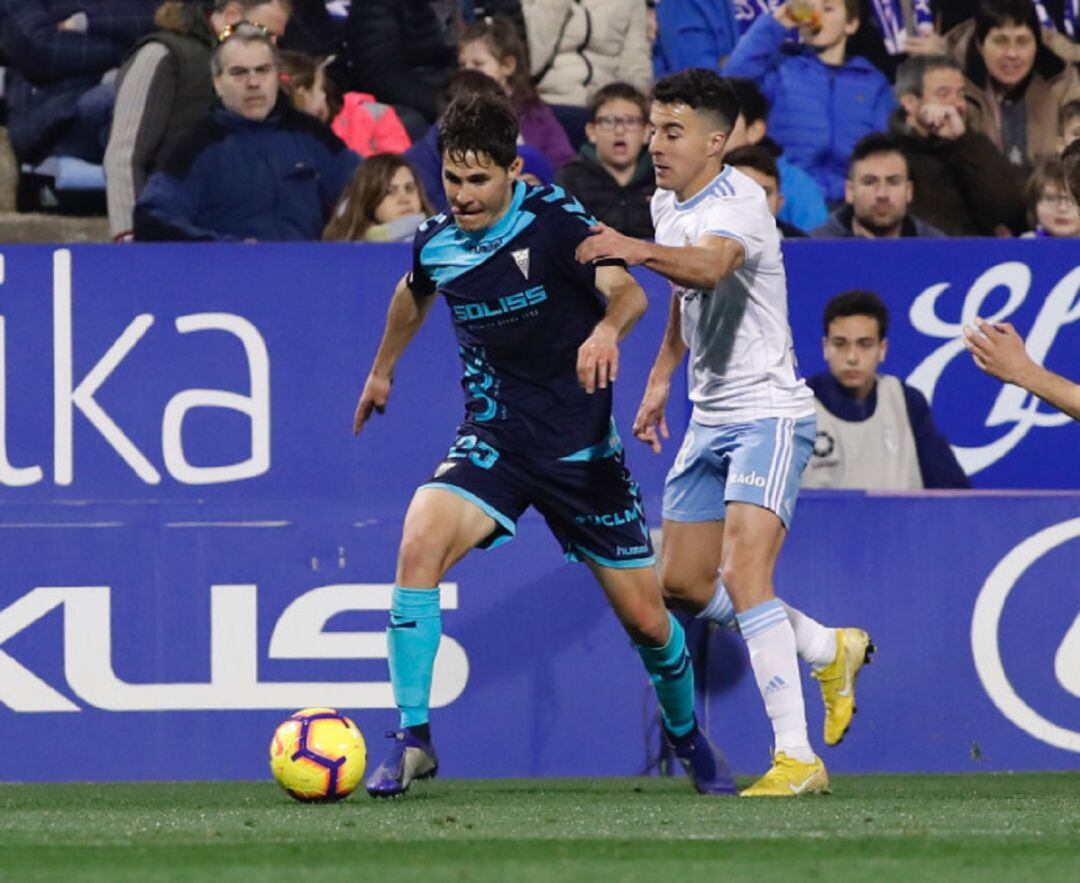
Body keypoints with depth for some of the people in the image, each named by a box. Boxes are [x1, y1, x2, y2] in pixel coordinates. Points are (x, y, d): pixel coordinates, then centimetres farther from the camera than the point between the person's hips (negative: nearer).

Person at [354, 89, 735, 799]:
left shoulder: (554, 221, -17)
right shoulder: (437, 244, -2)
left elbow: (627, 290, -32)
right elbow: (414, 294, 23)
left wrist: (608, 328, -54)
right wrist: (383, 368, 37)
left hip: (581, 445, -2)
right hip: (493, 439, 2)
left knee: (646, 618, 5)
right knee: (420, 544, -26)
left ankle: (688, 737, 36)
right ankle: (412, 739, -21)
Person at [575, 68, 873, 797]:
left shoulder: (738, 203, -20)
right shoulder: (668, 205, 7)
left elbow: (708, 267, -44)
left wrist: (638, 250, -60)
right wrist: (662, 376, 28)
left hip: (769, 414, -9)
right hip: (711, 419, 9)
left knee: (743, 573, -23)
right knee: (684, 585, 11)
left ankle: (797, 758, -23)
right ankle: (830, 649, 33)